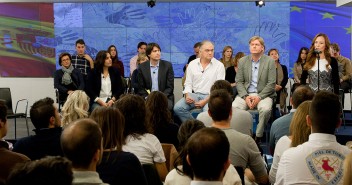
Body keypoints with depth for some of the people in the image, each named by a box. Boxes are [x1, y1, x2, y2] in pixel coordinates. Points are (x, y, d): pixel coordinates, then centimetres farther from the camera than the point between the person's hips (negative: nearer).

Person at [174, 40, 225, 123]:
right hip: (194, 94, 3)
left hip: (210, 96, -3)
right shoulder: (192, 64, 9)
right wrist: (187, 95, -9)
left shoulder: (219, 66, 0)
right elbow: (188, 83, 13)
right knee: (177, 108, -23)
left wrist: (205, 100, -16)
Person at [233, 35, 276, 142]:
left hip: (263, 94, -2)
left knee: (265, 109, -35)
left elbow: (271, 84, -3)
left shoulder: (270, 61, 2)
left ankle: (258, 136, -17)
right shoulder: (242, 61, 11)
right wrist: (245, 96, -11)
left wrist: (259, 97, -15)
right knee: (233, 108, -27)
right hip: (245, 94, 2)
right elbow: (238, 82, 7)